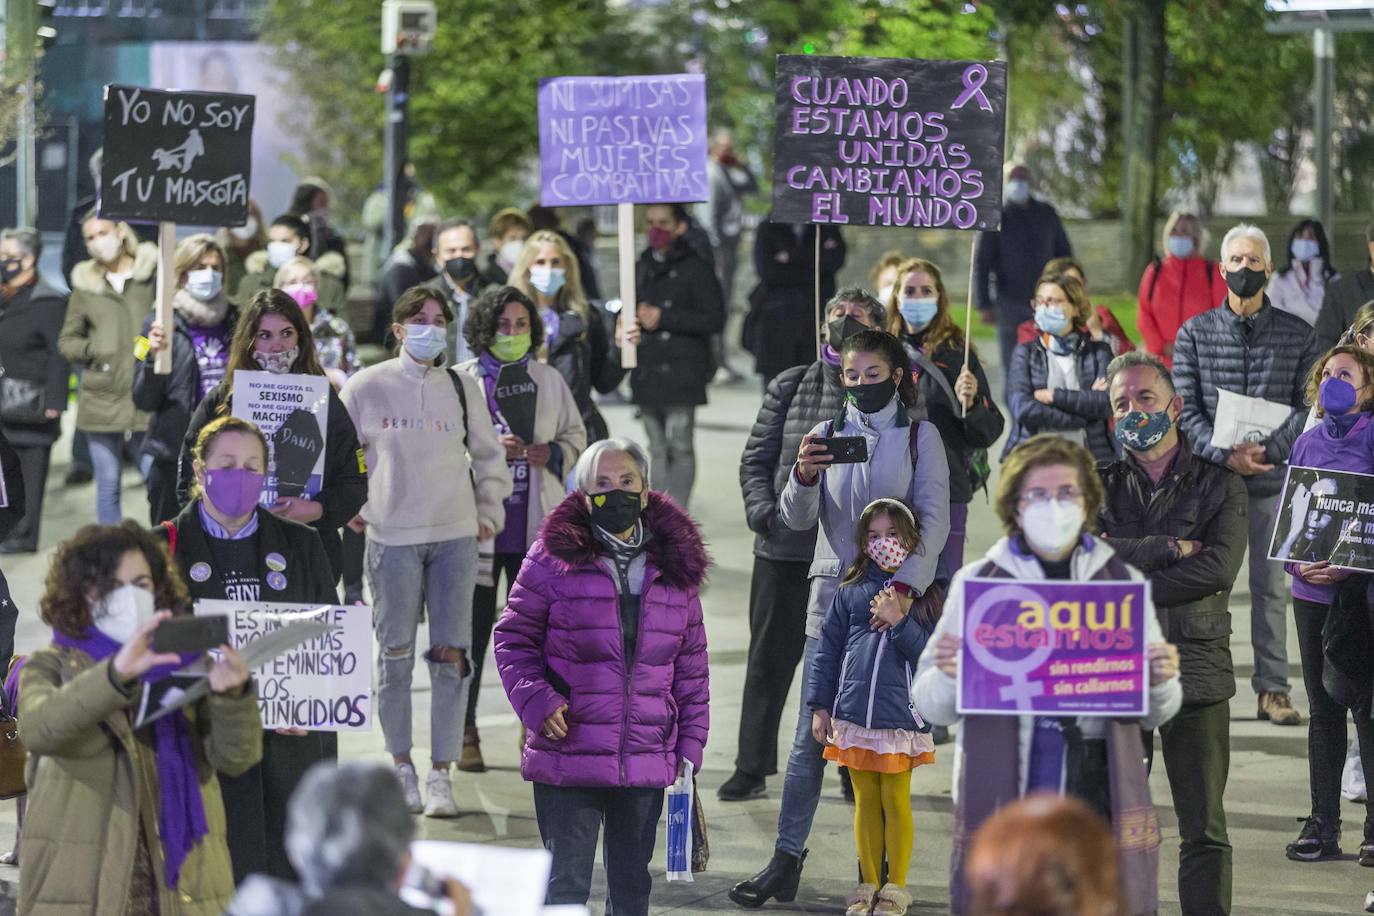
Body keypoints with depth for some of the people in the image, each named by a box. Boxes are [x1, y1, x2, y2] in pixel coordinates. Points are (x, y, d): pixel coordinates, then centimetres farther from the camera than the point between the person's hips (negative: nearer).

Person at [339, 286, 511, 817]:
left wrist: (489, 511, 11)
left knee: (452, 655, -5)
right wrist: (352, 508, 2)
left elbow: (489, 456, 20)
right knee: (396, 655, 1)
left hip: (455, 535, 2)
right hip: (391, 536, -2)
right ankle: (401, 764, 14)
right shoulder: (367, 387, 2)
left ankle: (441, 774, 0)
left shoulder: (463, 389, 9)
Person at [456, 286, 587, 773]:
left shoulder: (550, 381, 9)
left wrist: (552, 454, -7)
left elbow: (575, 436, 14)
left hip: (535, 528, 2)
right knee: (473, 629, 1)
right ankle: (465, 733, 8)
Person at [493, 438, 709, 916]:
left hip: (647, 764, 4)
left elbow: (691, 664, 12)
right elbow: (513, 638, 3)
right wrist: (536, 700, -13)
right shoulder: (554, 558, -4)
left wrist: (689, 746, 8)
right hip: (567, 758, -3)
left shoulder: (676, 568, 7)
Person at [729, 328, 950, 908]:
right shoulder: (828, 435, 8)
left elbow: (934, 520, -8)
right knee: (812, 733, 0)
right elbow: (798, 519, 2)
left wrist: (906, 586, -23)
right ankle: (786, 864, 2)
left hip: (894, 599, -2)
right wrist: (804, 476, -21)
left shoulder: (919, 436, 0)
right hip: (832, 594, 2)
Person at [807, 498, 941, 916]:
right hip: (854, 715, 3)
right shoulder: (850, 592, 6)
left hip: (901, 715, -3)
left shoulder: (926, 592, -1)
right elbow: (828, 649, 10)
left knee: (896, 800, 3)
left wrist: (899, 622, -18)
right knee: (865, 801, 10)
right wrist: (820, 706, 8)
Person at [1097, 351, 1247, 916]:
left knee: (1204, 829, 0)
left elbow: (1220, 569, -11)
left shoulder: (1220, 485, 5)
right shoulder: (1099, 485, 11)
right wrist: (1170, 549, -12)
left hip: (1196, 668, -2)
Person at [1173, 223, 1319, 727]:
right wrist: (1225, 455, -15)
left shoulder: (1296, 334, 5)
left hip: (1272, 477, 0)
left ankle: (1273, 689, 8)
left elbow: (1307, 407, 1)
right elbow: (1185, 410, -1)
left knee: (1270, 586, 3)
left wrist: (1265, 449, -14)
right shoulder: (1195, 332, 4)